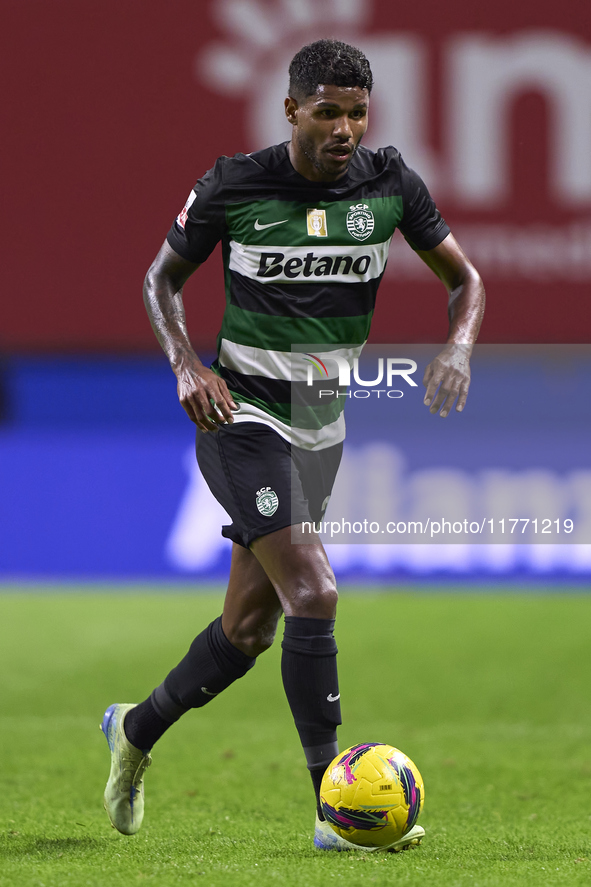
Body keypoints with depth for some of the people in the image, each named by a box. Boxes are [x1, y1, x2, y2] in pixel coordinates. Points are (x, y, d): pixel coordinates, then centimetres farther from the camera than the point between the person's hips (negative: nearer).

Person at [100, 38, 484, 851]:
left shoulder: (389, 183, -4)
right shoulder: (233, 186, -12)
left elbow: (464, 279, 6)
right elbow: (163, 279, 3)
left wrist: (458, 348, -15)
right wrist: (186, 365, -14)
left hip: (322, 426, 5)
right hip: (242, 418, -5)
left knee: (247, 632, 11)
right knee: (313, 594, -20)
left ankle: (136, 730, 37)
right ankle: (337, 809, -17)